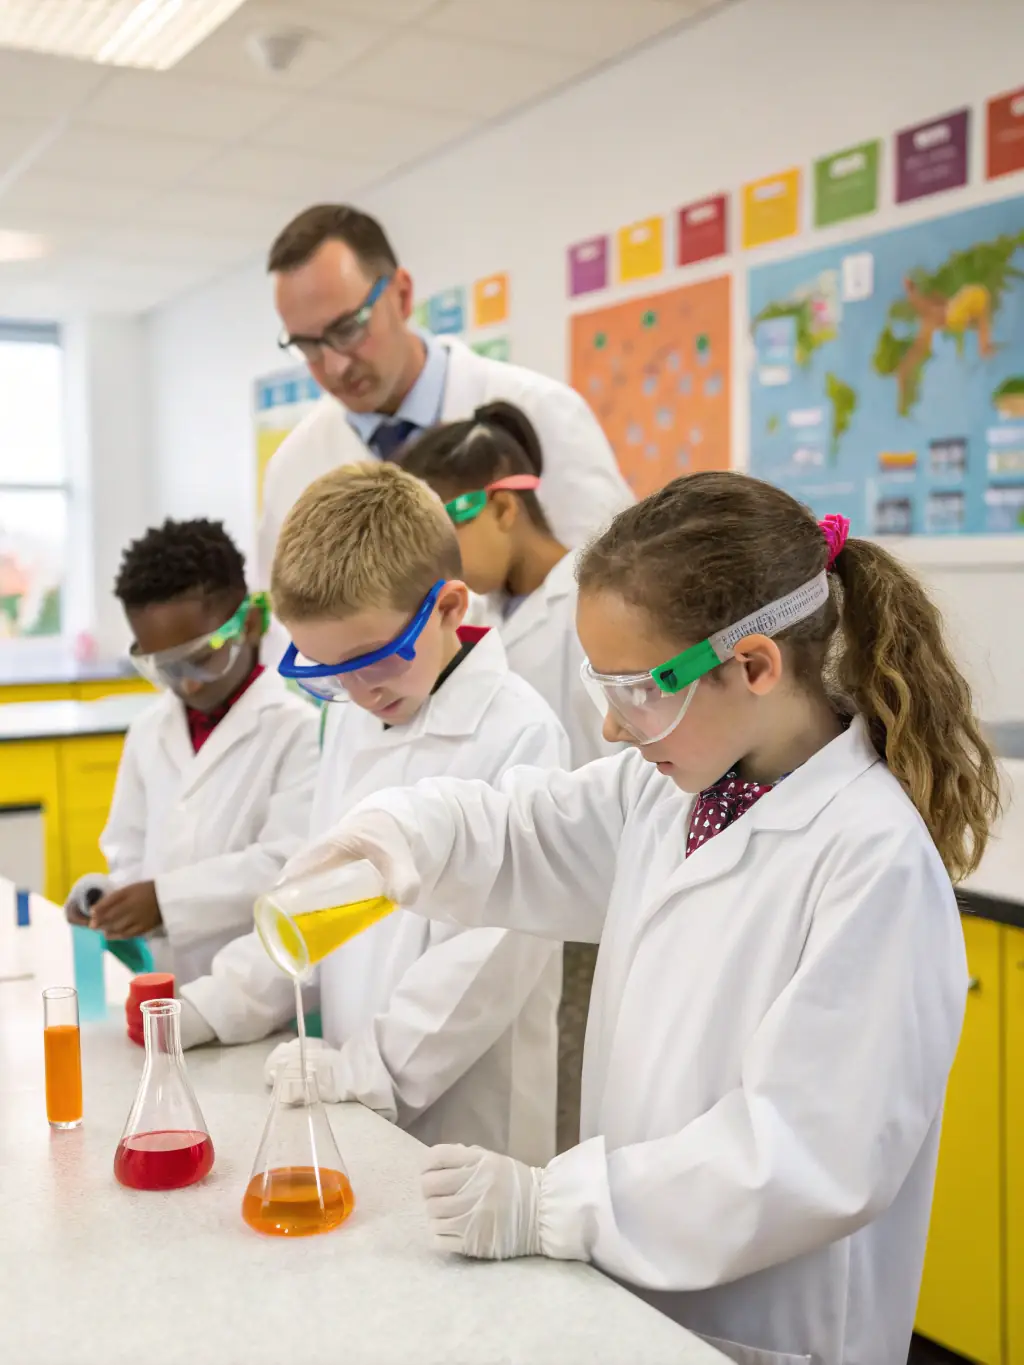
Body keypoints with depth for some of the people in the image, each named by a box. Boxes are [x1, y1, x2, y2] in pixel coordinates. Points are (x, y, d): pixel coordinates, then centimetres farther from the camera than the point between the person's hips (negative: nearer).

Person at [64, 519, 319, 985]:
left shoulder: (299, 726, -11)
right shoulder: (147, 731, 11)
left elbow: (294, 863, -18)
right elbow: (134, 853, 15)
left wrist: (167, 898, -25)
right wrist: (114, 897, -8)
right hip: (176, 997, 5)